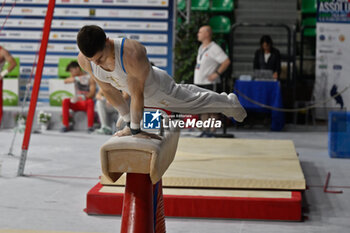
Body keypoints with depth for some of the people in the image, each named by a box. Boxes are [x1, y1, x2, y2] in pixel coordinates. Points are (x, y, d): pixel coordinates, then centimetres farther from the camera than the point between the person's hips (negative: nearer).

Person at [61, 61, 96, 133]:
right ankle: (66, 126, -24)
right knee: (65, 101, -22)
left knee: (90, 102, -36)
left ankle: (90, 127, -37)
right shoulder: (75, 77, 10)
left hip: (86, 102, -4)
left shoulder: (90, 78, -5)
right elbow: (66, 81, -11)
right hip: (77, 104, 4)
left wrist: (82, 97, -34)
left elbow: (92, 93, -17)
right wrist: (75, 79, -28)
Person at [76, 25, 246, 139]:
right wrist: (128, 123, -6)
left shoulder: (132, 53, -49)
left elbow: (137, 95, -39)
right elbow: (108, 90, -14)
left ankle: (230, 102, 52)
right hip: (131, 87, 6)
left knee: (194, 101, 20)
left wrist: (135, 130, -32)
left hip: (157, 88, -6)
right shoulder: (83, 60, -30)